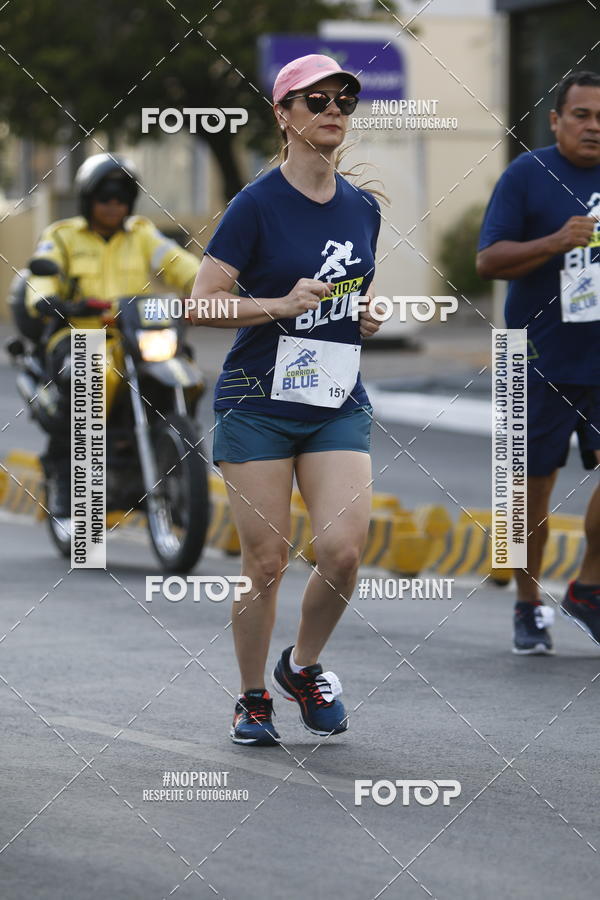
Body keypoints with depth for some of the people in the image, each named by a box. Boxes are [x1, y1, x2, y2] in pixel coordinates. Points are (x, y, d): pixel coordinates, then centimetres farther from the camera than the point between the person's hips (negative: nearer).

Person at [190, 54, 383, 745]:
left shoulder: (363, 209, 10)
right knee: (266, 563, -3)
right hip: (258, 403, -4)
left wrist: (370, 317, 6)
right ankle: (252, 701, 16)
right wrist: (281, 304, -20)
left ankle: (303, 665, 15)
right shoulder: (257, 205, -7)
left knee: (343, 549, -12)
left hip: (339, 404, 4)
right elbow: (203, 303, -9)